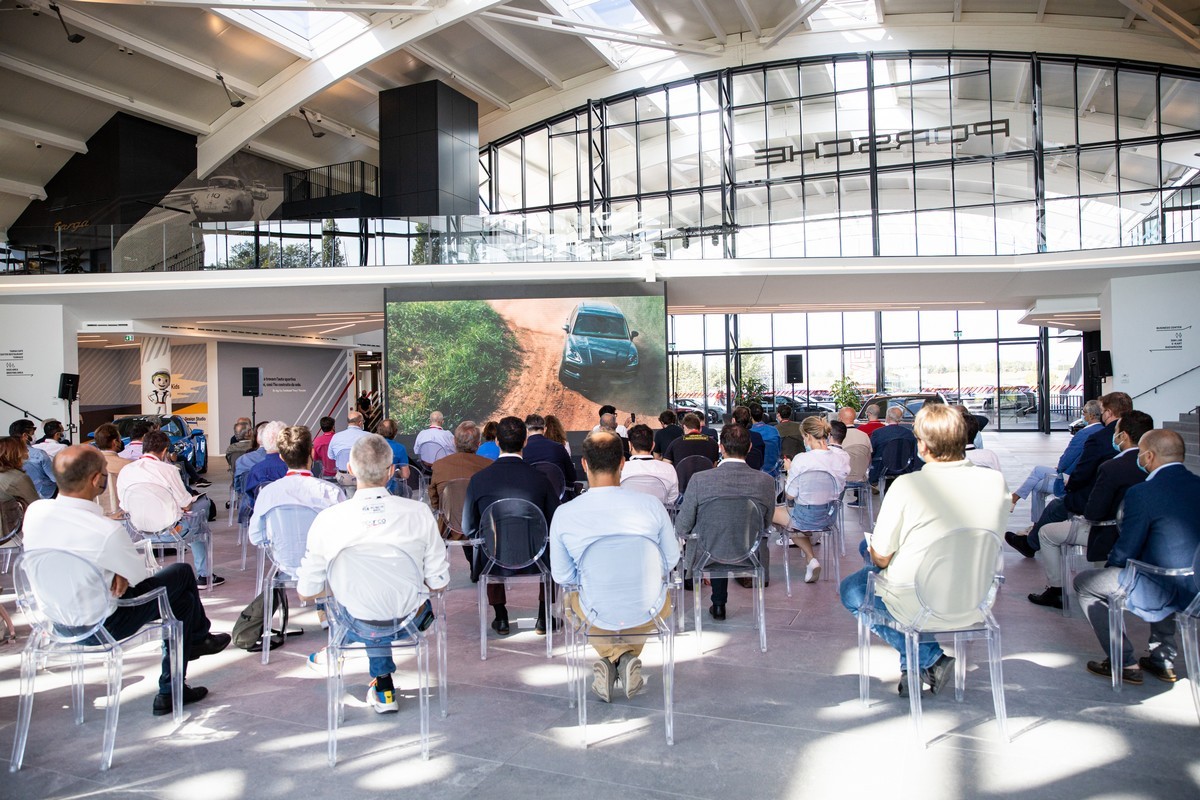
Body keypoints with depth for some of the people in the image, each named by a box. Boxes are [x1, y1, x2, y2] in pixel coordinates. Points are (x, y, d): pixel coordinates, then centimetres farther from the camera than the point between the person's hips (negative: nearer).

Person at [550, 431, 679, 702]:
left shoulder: (564, 514, -15)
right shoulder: (651, 505, -14)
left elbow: (562, 576, -3)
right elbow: (672, 559, 0)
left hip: (594, 611, -1)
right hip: (647, 610, 1)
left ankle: (609, 659, 18)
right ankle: (628, 658, 21)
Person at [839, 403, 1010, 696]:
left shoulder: (907, 485, -23)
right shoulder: (996, 481, -9)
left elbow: (881, 558, -15)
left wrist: (872, 547, 10)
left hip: (919, 607, -5)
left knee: (850, 589, 23)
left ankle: (930, 659, 9)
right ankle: (911, 667, 27)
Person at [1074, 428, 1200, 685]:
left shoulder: (1142, 493, -17)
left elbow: (1126, 551, -10)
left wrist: (1109, 566, 13)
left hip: (1166, 591, -8)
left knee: (1084, 581, 10)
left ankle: (1124, 664, 14)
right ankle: (1163, 659, 38)